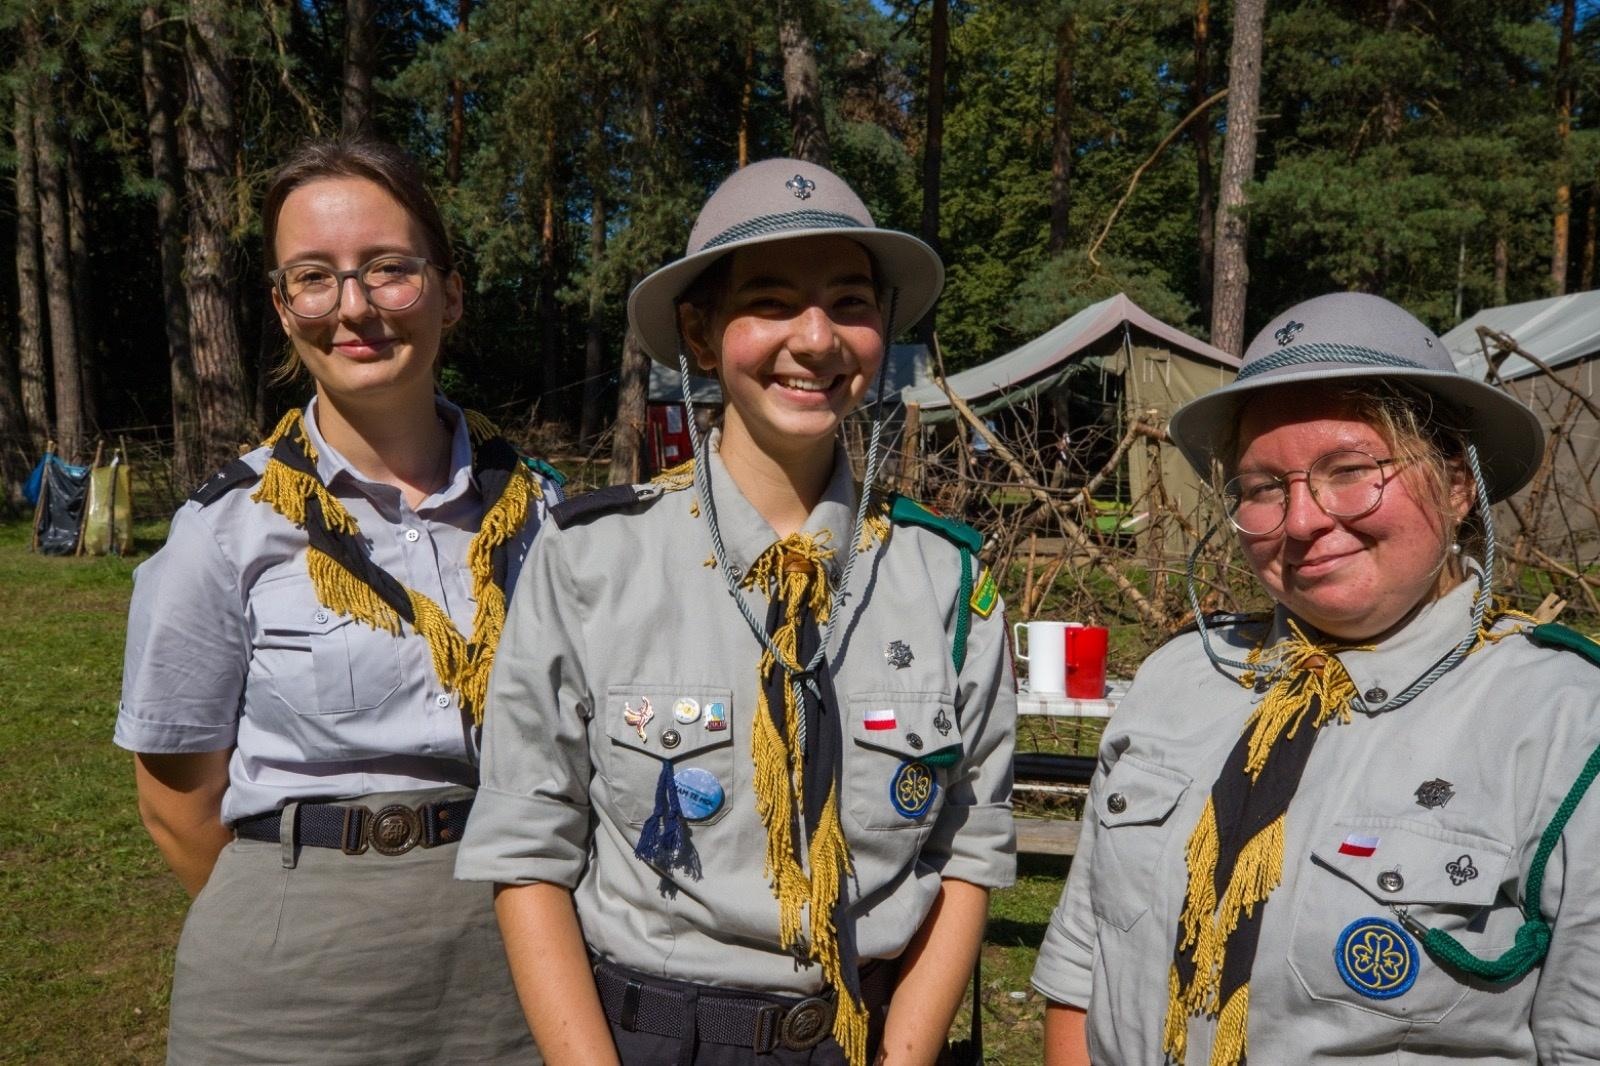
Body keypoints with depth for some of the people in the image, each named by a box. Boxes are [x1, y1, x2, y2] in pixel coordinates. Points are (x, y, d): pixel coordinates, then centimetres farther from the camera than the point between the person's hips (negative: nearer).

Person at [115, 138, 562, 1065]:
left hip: (518, 957, 2)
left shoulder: (540, 509, -2)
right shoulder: (229, 530, -8)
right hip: (297, 990, -2)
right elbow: (181, 803, -2)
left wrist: (467, 921, 1)